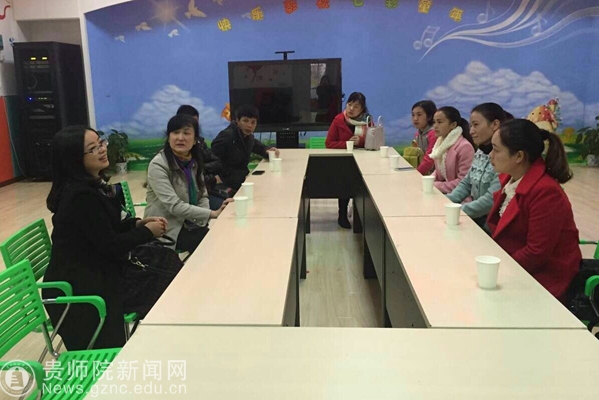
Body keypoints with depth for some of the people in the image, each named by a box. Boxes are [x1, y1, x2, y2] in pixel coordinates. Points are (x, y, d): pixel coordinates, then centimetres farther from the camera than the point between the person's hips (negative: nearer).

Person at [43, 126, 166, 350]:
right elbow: (110, 245, -21)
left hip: (91, 272, 8)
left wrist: (137, 223, -2)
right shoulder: (81, 195, -23)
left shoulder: (93, 184, 4)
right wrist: (147, 232, -9)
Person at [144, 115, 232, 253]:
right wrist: (212, 214, -25)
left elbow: (202, 196, 7)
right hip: (168, 230, -6)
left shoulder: (194, 161, 4)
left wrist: (203, 220, -12)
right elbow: (174, 206, -23)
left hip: (190, 224, 6)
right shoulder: (158, 165, -17)